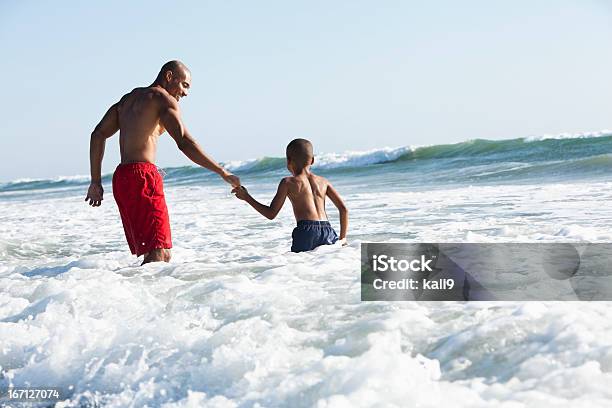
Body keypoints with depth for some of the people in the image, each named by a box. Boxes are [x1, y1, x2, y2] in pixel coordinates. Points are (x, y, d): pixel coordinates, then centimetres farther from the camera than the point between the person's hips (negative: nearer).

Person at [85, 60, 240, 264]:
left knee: (153, 254, 10)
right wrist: (223, 173, -14)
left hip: (120, 178, 9)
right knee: (160, 254, -17)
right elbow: (184, 142, -15)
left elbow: (98, 135, 20)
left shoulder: (128, 98, 24)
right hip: (143, 175, -9)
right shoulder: (163, 98, -1)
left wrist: (96, 182, 17)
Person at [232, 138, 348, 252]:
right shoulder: (323, 182, 19)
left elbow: (271, 214, 8)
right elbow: (344, 209, 14)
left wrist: (246, 197, 18)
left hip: (307, 231, -3)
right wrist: (342, 238, 22)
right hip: (327, 232, 3)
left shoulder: (288, 182, 8)